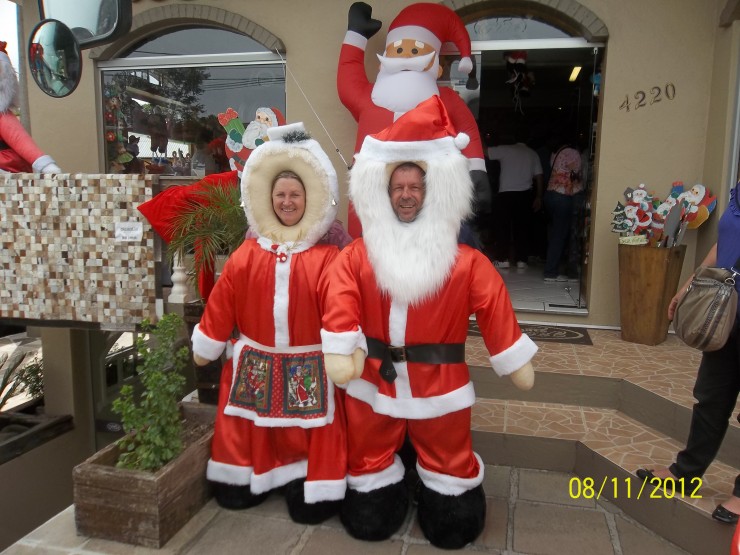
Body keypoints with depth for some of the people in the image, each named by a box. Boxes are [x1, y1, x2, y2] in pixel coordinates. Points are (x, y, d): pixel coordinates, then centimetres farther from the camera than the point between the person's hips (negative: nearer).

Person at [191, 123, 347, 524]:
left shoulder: (327, 258, -11)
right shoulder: (246, 255, -2)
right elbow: (221, 308, 4)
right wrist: (204, 349, 10)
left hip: (308, 370, -2)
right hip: (255, 366, 2)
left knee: (308, 474, 4)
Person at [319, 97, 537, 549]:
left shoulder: (466, 263, -8)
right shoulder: (356, 257, -5)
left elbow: (494, 310, -9)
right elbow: (340, 303, -18)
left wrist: (518, 363, -8)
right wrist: (340, 351, -30)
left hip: (439, 385, 0)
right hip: (374, 382, 1)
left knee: (449, 473, 16)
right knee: (369, 493, 18)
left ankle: (446, 504, 46)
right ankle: (379, 495, 48)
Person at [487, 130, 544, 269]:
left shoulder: (505, 150, -2)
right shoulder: (533, 154, 9)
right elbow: (539, 177, 5)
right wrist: (538, 197, 10)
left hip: (505, 194, -3)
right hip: (525, 195, 3)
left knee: (502, 226, 5)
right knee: (522, 227, 7)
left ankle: (502, 259, 3)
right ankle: (521, 260, 7)